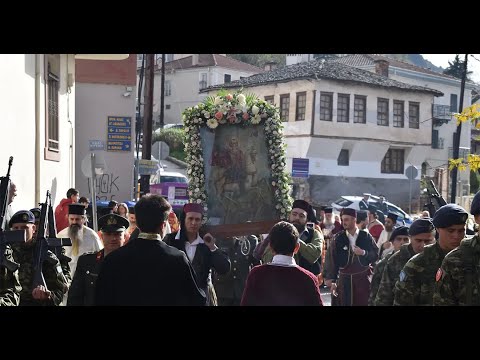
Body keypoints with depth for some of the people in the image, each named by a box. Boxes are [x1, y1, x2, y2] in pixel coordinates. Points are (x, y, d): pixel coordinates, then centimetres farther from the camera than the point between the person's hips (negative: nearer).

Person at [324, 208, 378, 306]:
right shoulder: (338, 239, 1)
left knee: (364, 303, -3)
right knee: (345, 303, -1)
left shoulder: (366, 236, 3)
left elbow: (375, 255, 4)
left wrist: (364, 253, -16)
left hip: (363, 279, 0)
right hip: (345, 279, 0)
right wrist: (332, 281, -6)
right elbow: (332, 260, -1)